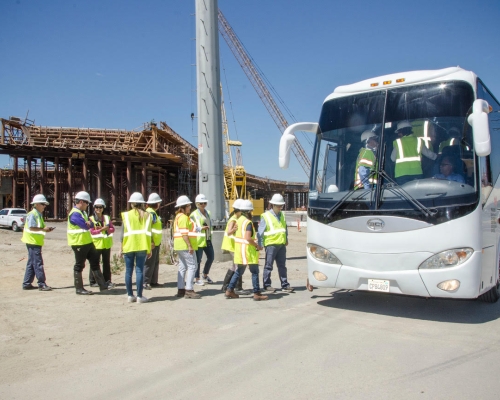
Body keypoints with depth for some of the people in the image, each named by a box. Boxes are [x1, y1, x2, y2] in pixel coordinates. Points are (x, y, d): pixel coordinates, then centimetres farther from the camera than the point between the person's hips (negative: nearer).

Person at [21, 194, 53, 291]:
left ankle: (27, 284, 21)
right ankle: (42, 284, -5)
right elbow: (31, 228, -22)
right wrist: (43, 229, -22)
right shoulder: (32, 214, -13)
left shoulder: (39, 214, 16)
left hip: (36, 242, 10)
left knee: (31, 264, 14)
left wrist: (46, 229, 3)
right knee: (38, 263, -8)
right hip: (33, 242, -10)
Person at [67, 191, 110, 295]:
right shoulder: (75, 214, -18)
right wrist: (88, 224, -2)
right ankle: (79, 288, 10)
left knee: (95, 262, 12)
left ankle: (103, 285, 17)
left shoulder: (83, 212, 15)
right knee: (79, 266, 0)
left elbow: (91, 225, 8)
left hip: (87, 242, 10)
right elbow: (86, 226, -23)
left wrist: (89, 223, -14)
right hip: (79, 243, -10)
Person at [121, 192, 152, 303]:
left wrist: (121, 248, 6)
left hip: (128, 246, 0)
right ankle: (139, 296, 1)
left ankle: (130, 295, 13)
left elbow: (123, 232, 1)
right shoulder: (147, 215, 6)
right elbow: (148, 232, 2)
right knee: (139, 271, 1)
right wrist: (149, 249, 5)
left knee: (128, 271, 8)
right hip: (142, 246, 0)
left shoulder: (126, 215, 4)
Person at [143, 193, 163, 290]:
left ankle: (153, 281, 22)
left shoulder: (153, 213, 16)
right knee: (150, 263, -7)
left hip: (156, 242, 10)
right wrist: (151, 242, -26)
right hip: (151, 243, -10)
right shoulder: (150, 213, -15)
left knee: (155, 263, 15)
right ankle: (145, 282, -3)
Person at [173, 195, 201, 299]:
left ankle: (181, 290, 15)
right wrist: (190, 246, -22)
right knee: (192, 266, -9)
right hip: (185, 246, -11)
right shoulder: (183, 217, -13)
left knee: (183, 267, 12)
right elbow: (184, 233, -21)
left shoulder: (178, 216, 19)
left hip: (181, 246, 11)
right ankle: (189, 290, -10)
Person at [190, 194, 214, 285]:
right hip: (198, 240, -7)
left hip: (208, 239, 7)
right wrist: (201, 228, -21)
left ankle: (205, 275, 31)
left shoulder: (208, 212, 15)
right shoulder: (194, 214, -6)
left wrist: (208, 228, 10)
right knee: (198, 260, -2)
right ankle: (197, 279, 11)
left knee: (211, 257, 12)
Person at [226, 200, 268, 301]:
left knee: (239, 271, 18)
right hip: (248, 250, -9)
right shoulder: (248, 222, -16)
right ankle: (257, 293, 2)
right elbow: (248, 238, -26)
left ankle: (230, 290, 19)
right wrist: (257, 246, -15)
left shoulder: (239, 220, 11)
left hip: (239, 249, 9)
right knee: (255, 272, 0)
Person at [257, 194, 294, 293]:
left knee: (282, 266, 10)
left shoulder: (282, 215, 13)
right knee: (268, 266, 2)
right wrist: (260, 244, -9)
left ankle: (285, 285, 15)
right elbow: (260, 232, -6)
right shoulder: (266, 216, -5)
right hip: (271, 244, -6)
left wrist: (286, 239, 18)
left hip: (281, 244, 6)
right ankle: (267, 285, 11)